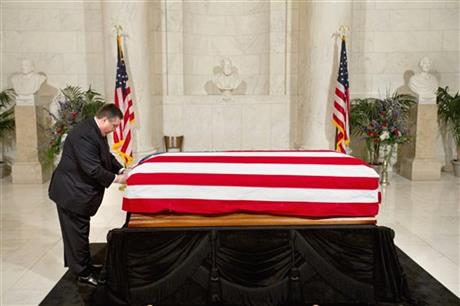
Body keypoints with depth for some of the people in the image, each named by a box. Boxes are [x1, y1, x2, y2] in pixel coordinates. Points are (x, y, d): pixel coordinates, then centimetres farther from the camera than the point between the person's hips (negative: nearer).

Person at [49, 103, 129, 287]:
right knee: (78, 233, 2)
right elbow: (93, 169, -30)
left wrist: (121, 170, -1)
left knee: (78, 231, 21)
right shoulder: (84, 134, -28)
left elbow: (107, 157, 14)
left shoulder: (96, 132, 5)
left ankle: (76, 264, 37)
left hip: (79, 190, 10)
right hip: (72, 192, -10)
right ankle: (83, 273, 15)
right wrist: (116, 179, -20)